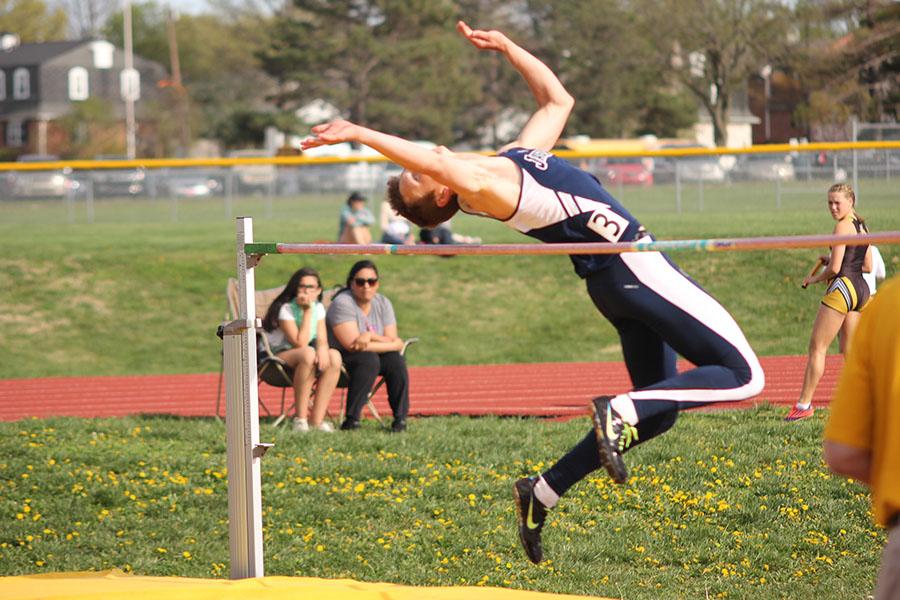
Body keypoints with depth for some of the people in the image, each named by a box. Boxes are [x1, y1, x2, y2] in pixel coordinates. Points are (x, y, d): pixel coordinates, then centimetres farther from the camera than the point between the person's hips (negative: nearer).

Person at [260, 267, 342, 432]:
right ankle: (300, 419, -32)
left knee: (334, 356, -22)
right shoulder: (285, 309, -16)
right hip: (274, 358, -6)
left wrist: (322, 350, -28)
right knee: (308, 353, -36)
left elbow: (322, 340, -3)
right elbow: (300, 343, -24)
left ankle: (317, 420, -24)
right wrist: (307, 311, -22)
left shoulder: (318, 307, 4)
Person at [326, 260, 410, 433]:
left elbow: (393, 342, -6)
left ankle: (400, 418, -19)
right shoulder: (342, 303, -18)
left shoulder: (383, 304, 1)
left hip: (371, 357, 6)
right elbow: (352, 344, -25)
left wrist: (370, 336, -23)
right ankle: (351, 420, -34)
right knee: (369, 359, -34)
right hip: (340, 359, -6)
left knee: (395, 359, -22)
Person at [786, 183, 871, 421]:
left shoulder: (842, 227, -12)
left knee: (817, 347, -4)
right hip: (861, 289, 9)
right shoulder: (862, 227, 15)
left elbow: (834, 268, -16)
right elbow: (868, 265, 20)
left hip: (842, 286, -9)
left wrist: (814, 279, 1)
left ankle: (804, 404, -4)